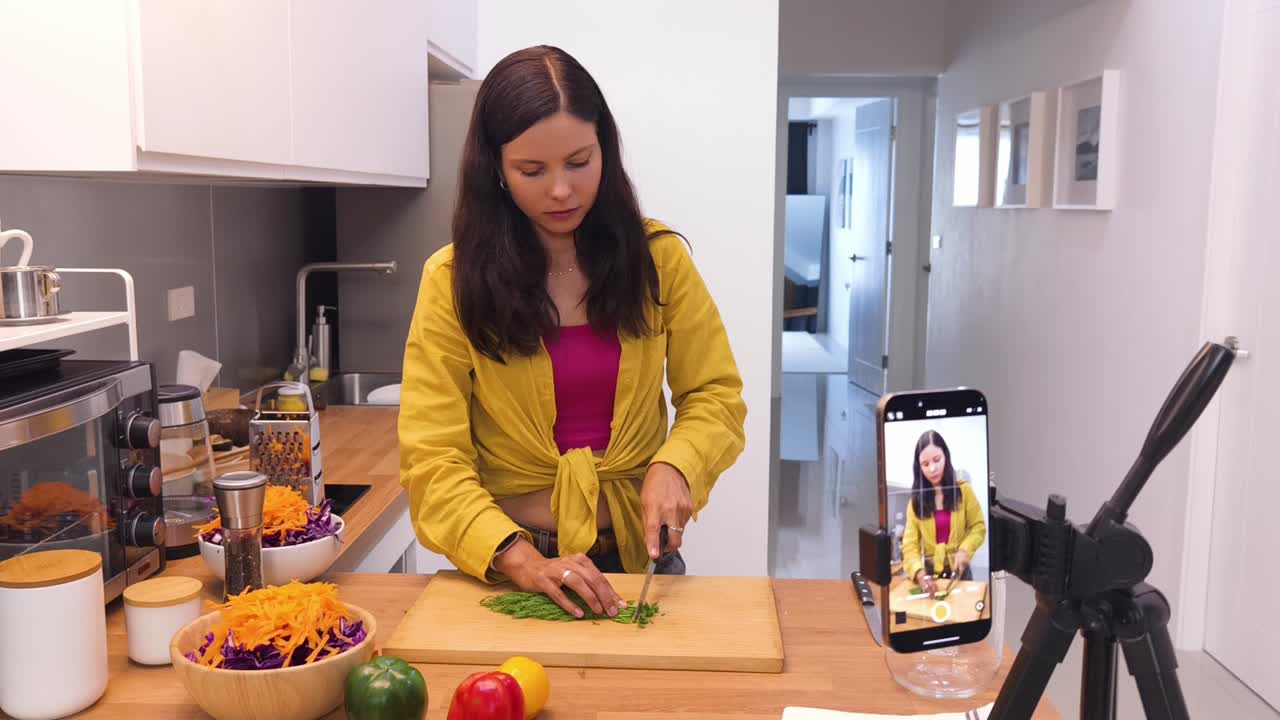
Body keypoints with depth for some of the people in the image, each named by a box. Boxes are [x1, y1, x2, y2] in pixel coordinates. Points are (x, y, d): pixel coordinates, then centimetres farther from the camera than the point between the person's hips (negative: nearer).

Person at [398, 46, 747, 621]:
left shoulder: (656, 256, -4)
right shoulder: (454, 278, -9)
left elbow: (715, 395, 2)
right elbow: (432, 455, -12)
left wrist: (674, 466, -18)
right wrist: (520, 558, -26)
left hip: (638, 549, 1)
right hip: (506, 566, -1)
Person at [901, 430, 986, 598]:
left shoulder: (963, 490, -4)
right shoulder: (916, 499, -3)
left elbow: (979, 527, 4)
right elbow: (910, 544, -9)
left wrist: (965, 550, -15)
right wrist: (919, 573, -27)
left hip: (958, 571, 0)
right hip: (929, 573, 0)